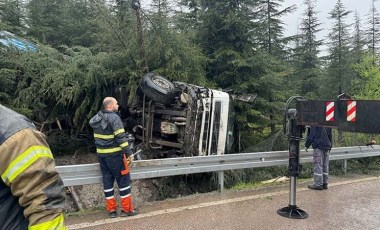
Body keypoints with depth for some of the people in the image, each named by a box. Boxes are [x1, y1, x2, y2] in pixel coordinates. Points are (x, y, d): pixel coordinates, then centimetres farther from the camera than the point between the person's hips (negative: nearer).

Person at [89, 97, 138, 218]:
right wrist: (129, 153, -18)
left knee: (107, 180, 13)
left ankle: (111, 209, 20)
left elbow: (99, 136, 13)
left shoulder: (97, 118, 9)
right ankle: (126, 209, 10)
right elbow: (121, 138, -21)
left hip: (101, 154, 8)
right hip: (114, 155, -8)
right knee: (123, 180, 3)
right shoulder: (114, 118, -15)